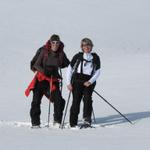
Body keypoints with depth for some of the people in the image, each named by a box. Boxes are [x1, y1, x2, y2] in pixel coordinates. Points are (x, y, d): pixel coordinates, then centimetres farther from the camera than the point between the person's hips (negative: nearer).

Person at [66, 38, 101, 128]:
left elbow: (97, 72, 6)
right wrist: (69, 83, 1)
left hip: (89, 82, 1)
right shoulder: (78, 56, 6)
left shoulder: (95, 58, 9)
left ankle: (87, 120, -19)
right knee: (76, 100, -8)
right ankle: (73, 123, -5)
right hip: (77, 80, -1)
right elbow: (70, 69, 9)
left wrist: (90, 81, -8)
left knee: (87, 98, -19)